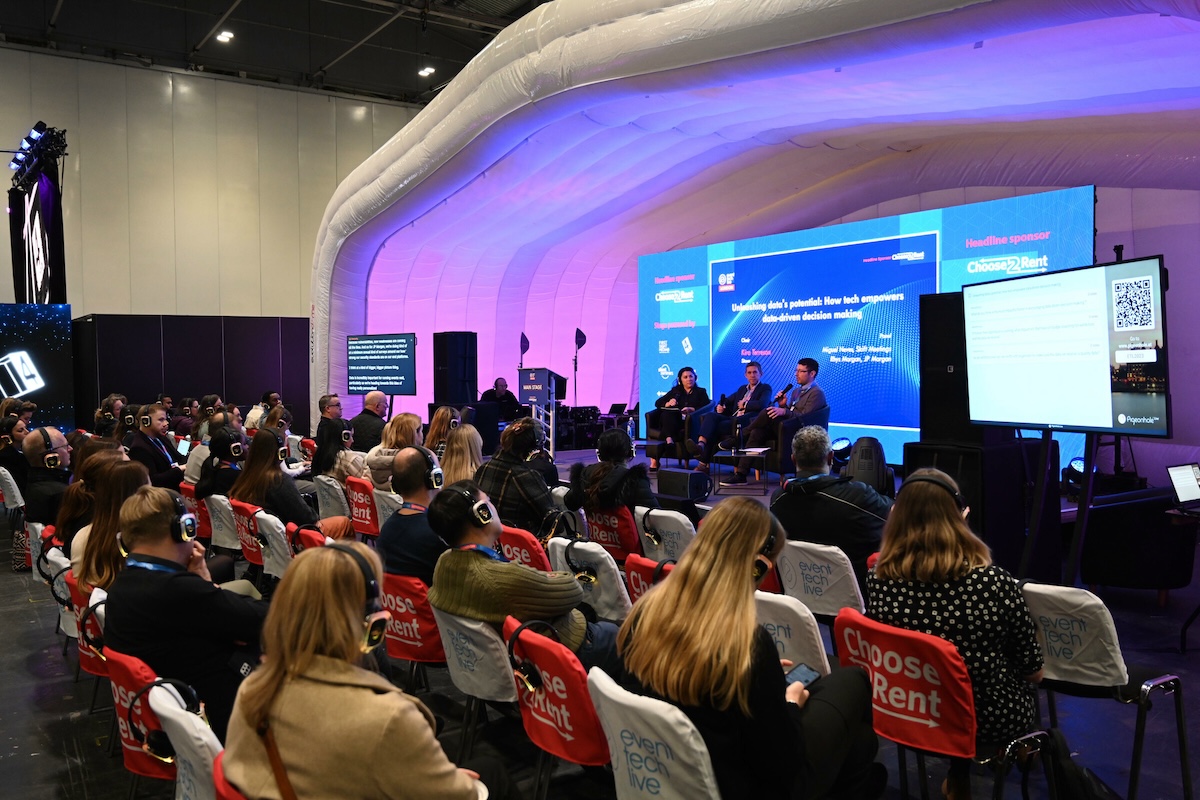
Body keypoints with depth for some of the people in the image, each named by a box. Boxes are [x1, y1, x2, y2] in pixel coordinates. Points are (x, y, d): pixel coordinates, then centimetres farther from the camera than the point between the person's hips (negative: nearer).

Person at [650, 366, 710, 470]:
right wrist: (668, 404, -3)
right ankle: (669, 439, -52)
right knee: (666, 413, -34)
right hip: (672, 422, 2)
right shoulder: (675, 391, 29)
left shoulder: (701, 392, 23)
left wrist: (692, 409, -14)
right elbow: (657, 403, 20)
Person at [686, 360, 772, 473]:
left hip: (745, 422, -5)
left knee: (717, 427, -31)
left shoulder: (765, 388, 12)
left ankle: (704, 463, -35)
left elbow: (761, 404, -8)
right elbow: (727, 401, 33)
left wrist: (744, 404, 2)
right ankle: (701, 445, -51)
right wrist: (720, 406, 10)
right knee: (710, 416, -28)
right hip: (732, 419, 5)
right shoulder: (742, 389, 32)